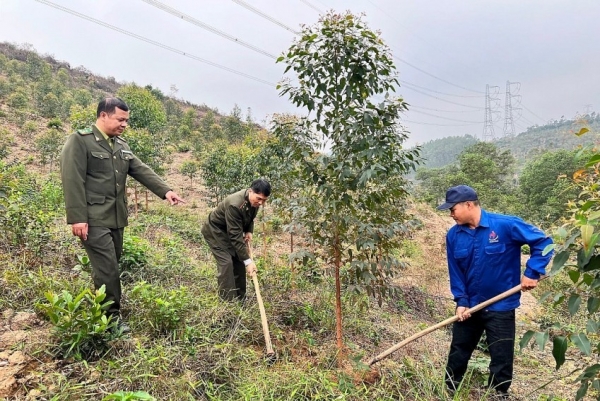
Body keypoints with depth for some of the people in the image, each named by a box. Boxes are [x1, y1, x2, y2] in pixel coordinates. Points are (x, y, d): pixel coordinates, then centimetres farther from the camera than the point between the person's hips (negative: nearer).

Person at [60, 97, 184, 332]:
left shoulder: (122, 145, 15)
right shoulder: (79, 140, -8)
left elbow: (141, 171, 7)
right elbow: (73, 181, -14)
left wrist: (165, 191, -7)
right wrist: (77, 218, -20)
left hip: (116, 218, 8)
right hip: (93, 219, -7)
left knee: (111, 268, 15)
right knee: (107, 269, -8)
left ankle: (108, 313, 30)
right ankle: (112, 317, 5)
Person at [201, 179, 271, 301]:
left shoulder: (255, 201, -14)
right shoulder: (234, 205, -39)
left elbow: (250, 218, 9)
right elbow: (235, 236, -37)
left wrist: (249, 231, -10)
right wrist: (248, 261, -35)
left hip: (231, 230, 8)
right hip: (215, 230, -8)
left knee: (239, 260, 6)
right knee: (226, 262, -17)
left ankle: (240, 299, 17)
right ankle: (228, 301, -9)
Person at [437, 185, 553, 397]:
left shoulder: (506, 225, -18)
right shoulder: (454, 235, -5)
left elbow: (543, 242, -9)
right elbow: (455, 272, 1)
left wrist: (532, 273, -16)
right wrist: (461, 301, -7)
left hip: (500, 308, -4)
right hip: (469, 307, 4)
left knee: (501, 359, 9)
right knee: (457, 354, 16)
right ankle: (449, 391, 36)